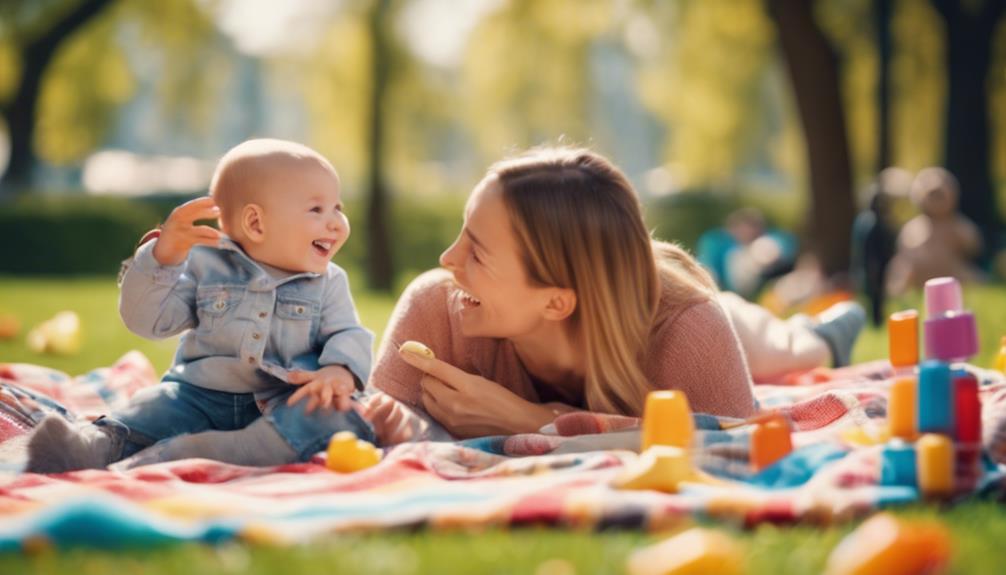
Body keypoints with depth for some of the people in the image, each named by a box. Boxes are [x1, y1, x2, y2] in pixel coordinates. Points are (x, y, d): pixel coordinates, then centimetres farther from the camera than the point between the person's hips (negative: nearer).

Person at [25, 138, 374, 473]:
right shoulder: (205, 265, 4)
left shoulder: (328, 284, 8)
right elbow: (148, 320, -1)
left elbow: (348, 336, 0)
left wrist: (340, 371, -24)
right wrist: (163, 257, -15)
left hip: (284, 404, -1)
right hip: (201, 397, 2)